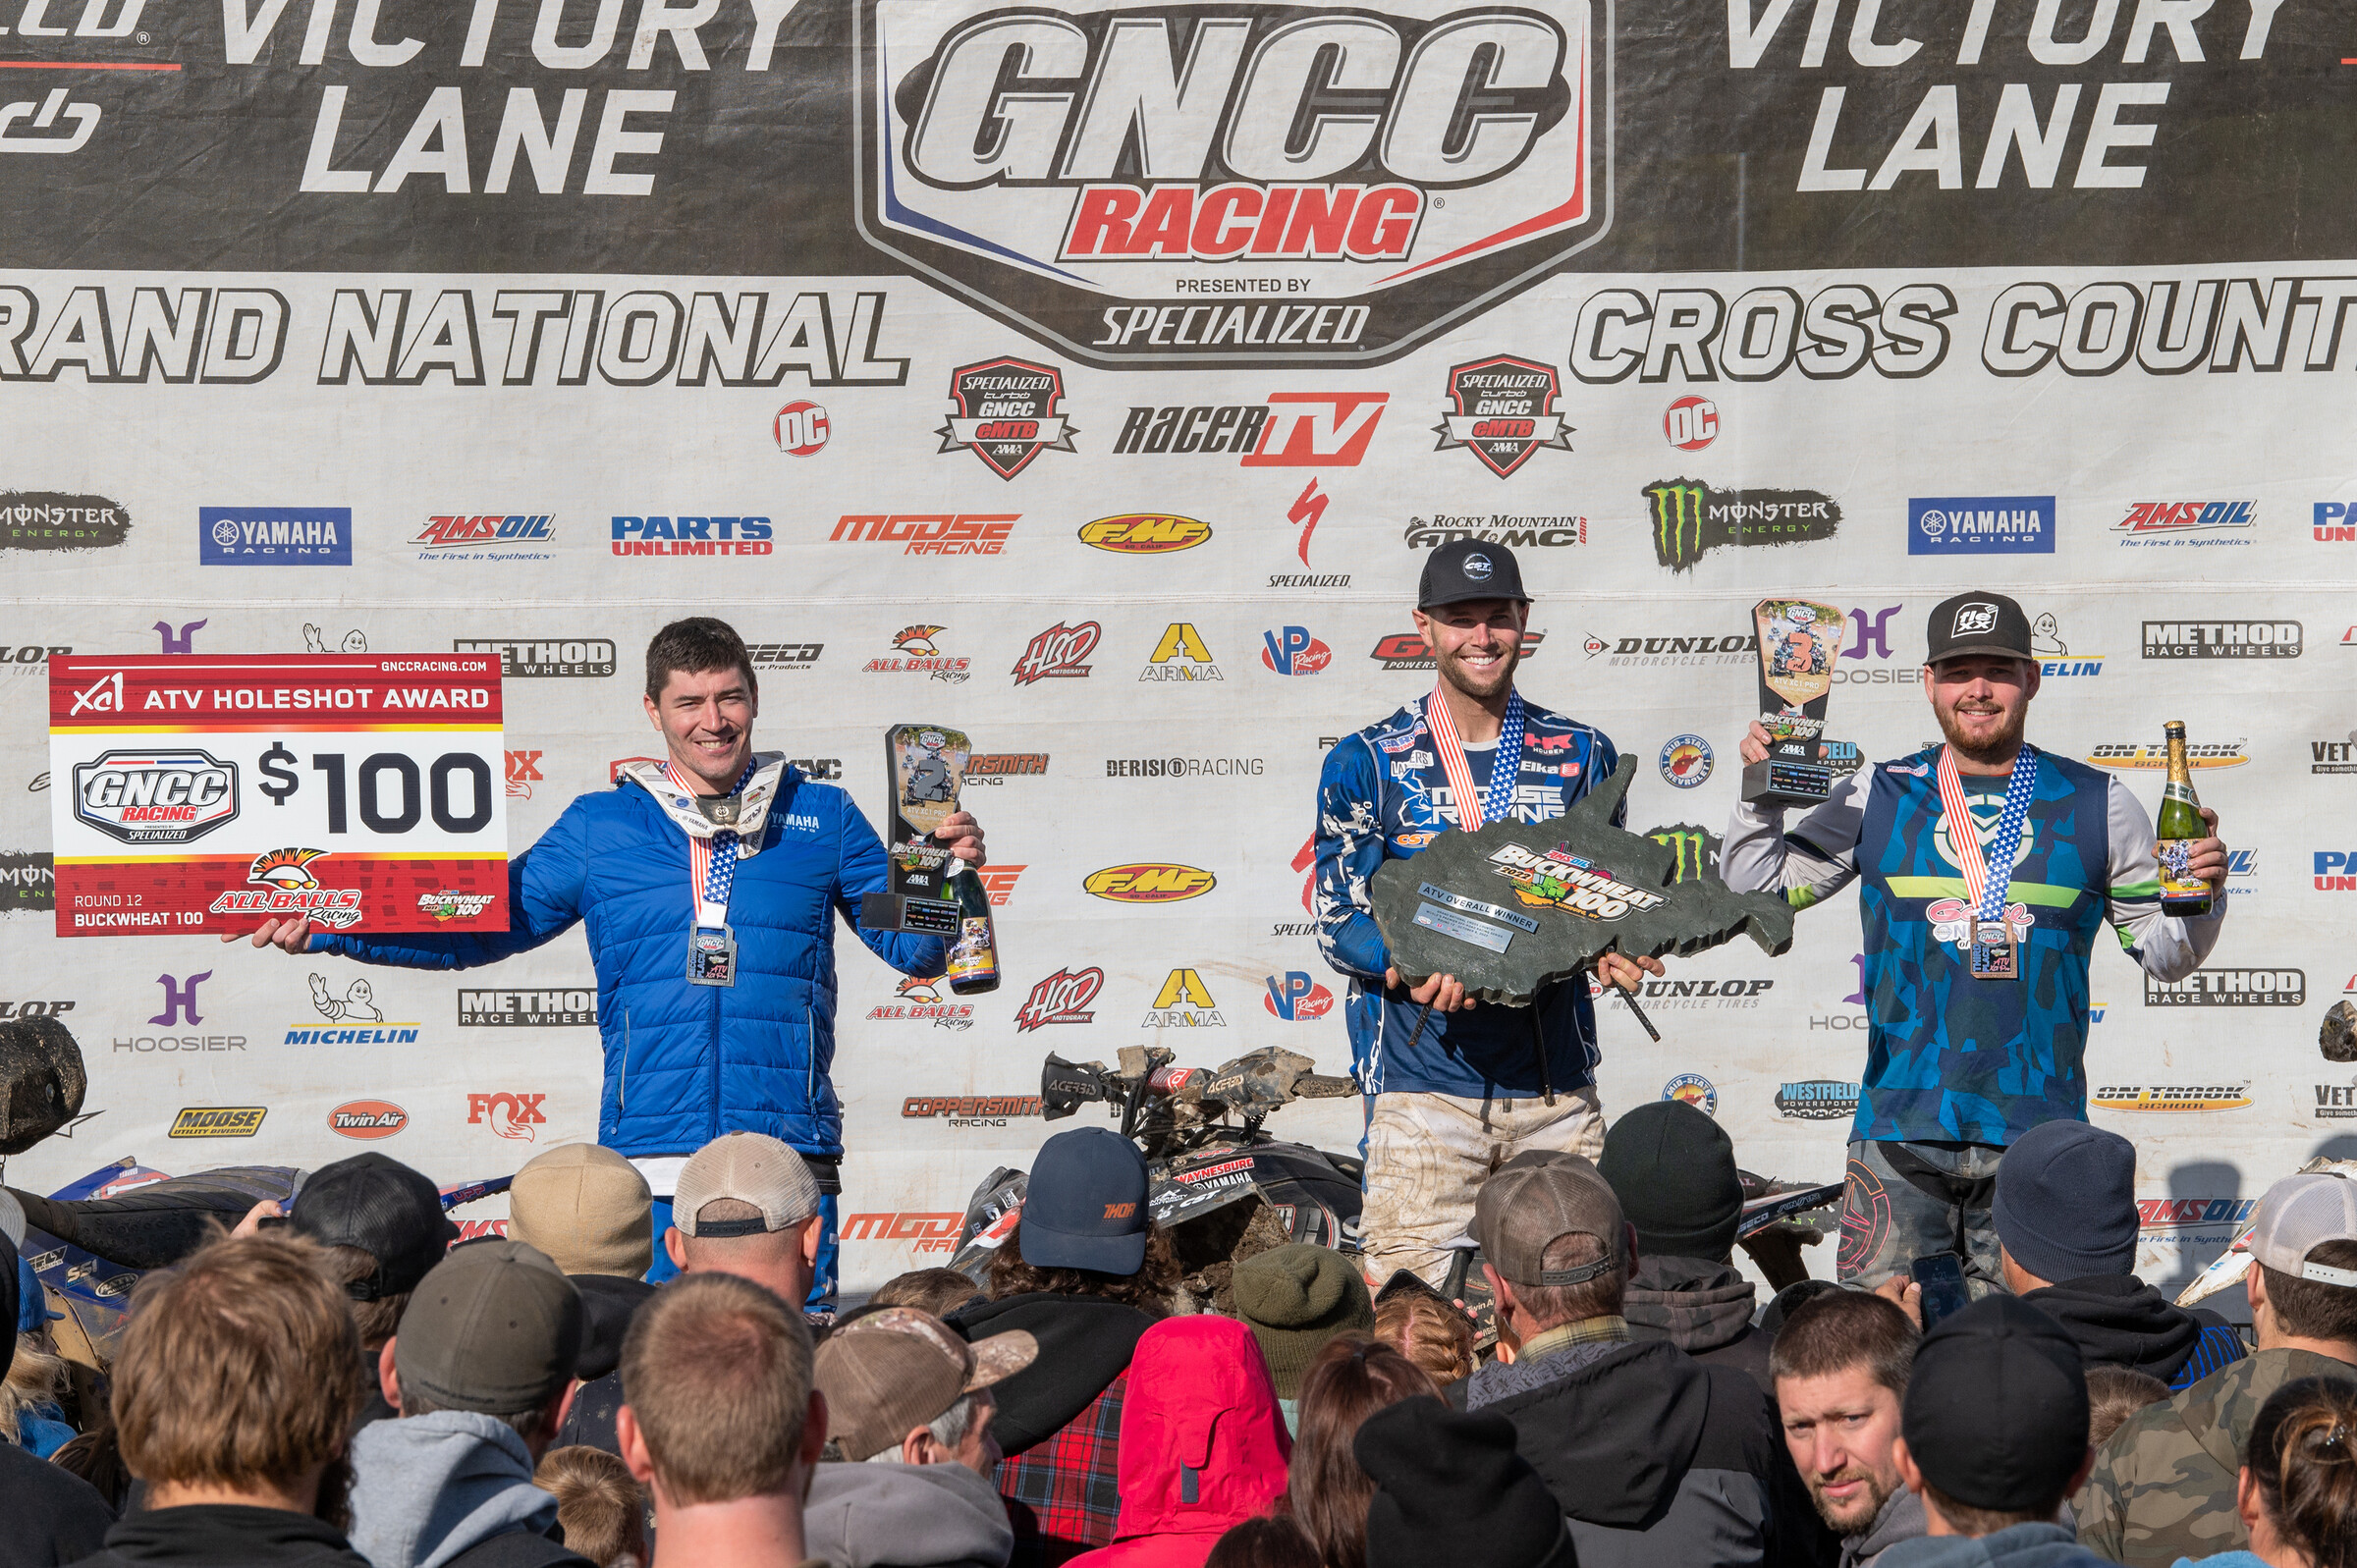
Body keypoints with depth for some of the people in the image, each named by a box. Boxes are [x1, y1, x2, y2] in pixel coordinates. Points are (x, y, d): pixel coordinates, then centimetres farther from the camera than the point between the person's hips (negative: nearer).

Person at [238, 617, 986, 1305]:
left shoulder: (822, 818, 11)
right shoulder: (599, 827, 13)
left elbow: (915, 948, 14)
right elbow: (482, 926, 18)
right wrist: (325, 928, 10)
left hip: (789, 1160, 0)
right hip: (650, 1161, 1)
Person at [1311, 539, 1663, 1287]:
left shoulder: (1581, 756, 12)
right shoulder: (1366, 763, 4)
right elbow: (1339, 919, 0)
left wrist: (1613, 951, -9)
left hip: (1556, 1085, 3)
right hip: (1422, 1079, -2)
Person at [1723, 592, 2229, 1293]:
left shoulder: (2097, 802, 7)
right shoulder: (1877, 796, 8)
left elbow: (2165, 954, 13)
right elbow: (1758, 893, 13)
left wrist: (2202, 894, -7)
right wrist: (1762, 795, -1)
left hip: (2037, 1131, 0)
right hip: (1899, 1133, 0)